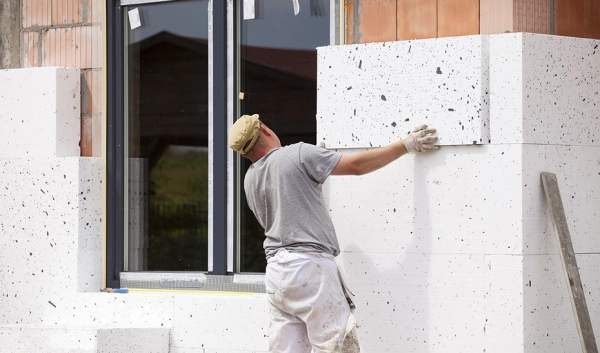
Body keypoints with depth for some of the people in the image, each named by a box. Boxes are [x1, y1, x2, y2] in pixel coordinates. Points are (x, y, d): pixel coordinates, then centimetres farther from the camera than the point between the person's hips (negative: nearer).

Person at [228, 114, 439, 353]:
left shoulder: (250, 181, 13)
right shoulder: (298, 154, -6)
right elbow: (357, 165, -4)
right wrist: (406, 145, 5)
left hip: (275, 273, 7)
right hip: (310, 265, -7)